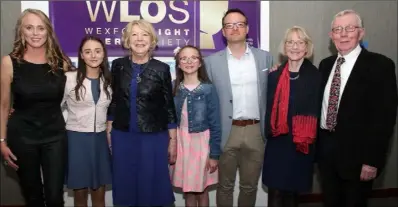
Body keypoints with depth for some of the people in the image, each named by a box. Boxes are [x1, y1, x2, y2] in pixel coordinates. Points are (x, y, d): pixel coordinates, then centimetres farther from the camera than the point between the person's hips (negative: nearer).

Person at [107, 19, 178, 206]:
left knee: (152, 183, 7)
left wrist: (173, 140, -1)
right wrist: (109, 131, 7)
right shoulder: (118, 65, 1)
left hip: (154, 137, -2)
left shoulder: (162, 69, -4)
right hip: (123, 136, 2)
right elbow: (113, 100, 8)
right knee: (126, 183, 12)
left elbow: (169, 106, -1)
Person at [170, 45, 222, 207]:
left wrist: (214, 154, -8)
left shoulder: (208, 89, -10)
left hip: (201, 142, -2)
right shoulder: (173, 88, -1)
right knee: (187, 189, 14)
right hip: (181, 143, 3)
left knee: (202, 189, 11)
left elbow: (215, 124, -8)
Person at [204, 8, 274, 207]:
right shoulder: (212, 61, 0)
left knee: (250, 185, 15)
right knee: (225, 186, 13)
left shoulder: (265, 57, 4)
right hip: (226, 132, -1)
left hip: (255, 131, 1)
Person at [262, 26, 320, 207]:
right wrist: (269, 131, -1)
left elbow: (317, 111, -3)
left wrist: (309, 137, -7)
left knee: (292, 190, 12)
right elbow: (269, 107, 6)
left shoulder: (316, 76, -4)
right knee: (275, 191, 5)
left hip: (301, 145, -1)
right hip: (277, 143, 2)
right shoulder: (275, 75, 2)